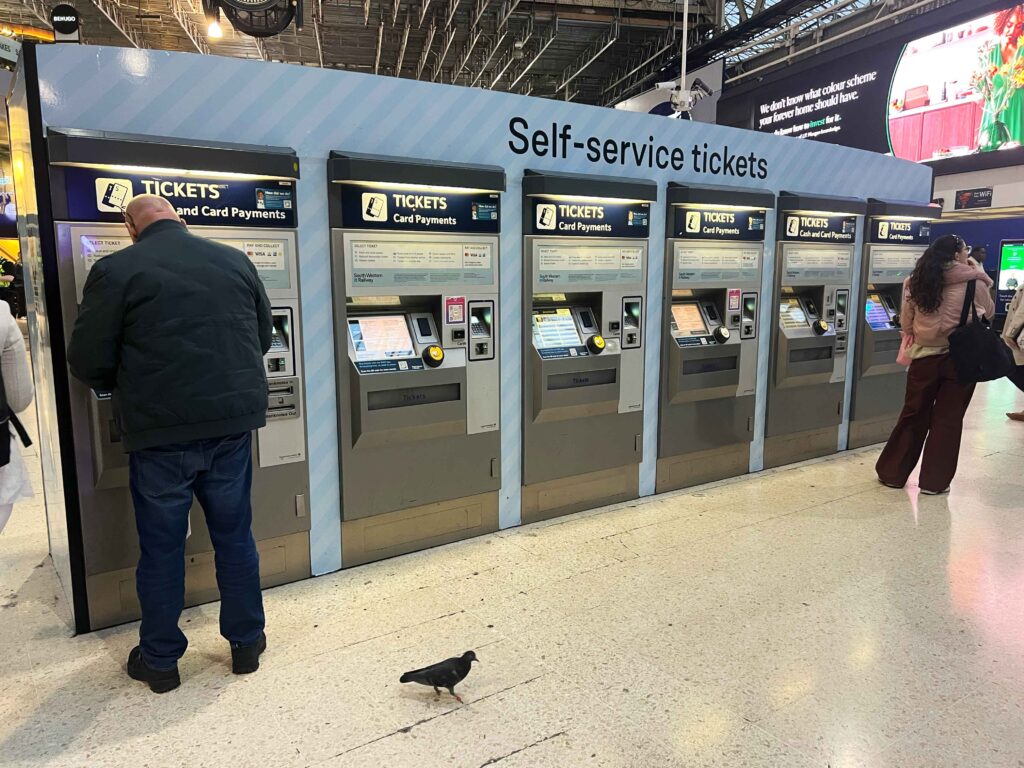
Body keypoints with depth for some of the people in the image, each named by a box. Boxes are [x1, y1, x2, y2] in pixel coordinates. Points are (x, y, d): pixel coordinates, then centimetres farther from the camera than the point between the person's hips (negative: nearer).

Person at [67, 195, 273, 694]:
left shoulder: (116, 270, -6)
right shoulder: (236, 262, 6)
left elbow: (87, 362, -5)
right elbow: (263, 338, 14)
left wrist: (129, 389, 15)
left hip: (160, 430, -3)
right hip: (232, 422, 3)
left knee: (161, 546, 12)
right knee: (234, 536, 15)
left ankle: (159, 660, 27)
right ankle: (246, 642, 28)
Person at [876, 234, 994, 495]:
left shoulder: (917, 282, 0)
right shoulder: (973, 283, -8)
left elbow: (905, 323, 5)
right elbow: (988, 312, 10)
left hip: (924, 357, 3)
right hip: (960, 358, -2)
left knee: (913, 416, 13)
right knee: (948, 420, 7)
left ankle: (892, 473, 20)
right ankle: (934, 481, 14)